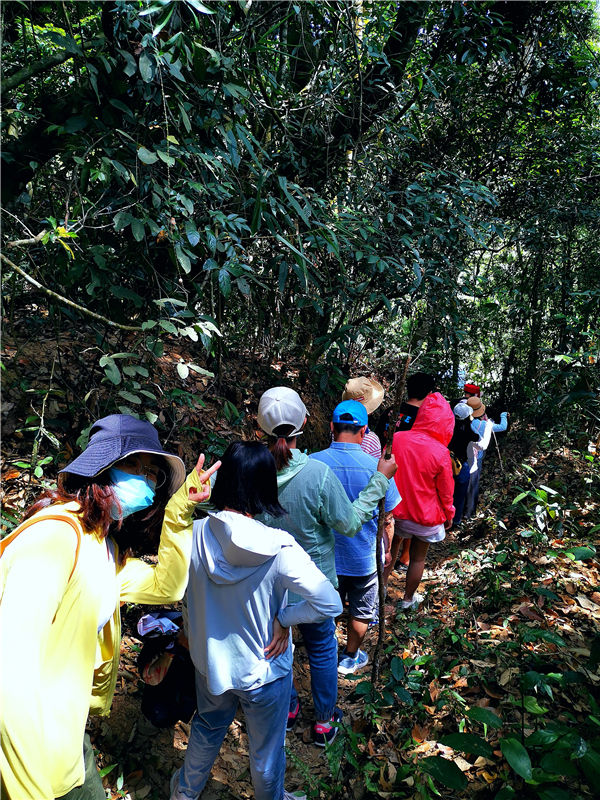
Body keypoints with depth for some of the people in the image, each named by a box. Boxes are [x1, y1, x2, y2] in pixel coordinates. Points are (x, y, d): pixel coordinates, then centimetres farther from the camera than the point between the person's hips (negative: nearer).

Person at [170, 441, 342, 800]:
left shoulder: (194, 534, -21)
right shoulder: (279, 550, -32)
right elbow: (330, 604, -30)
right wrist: (283, 618, -18)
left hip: (209, 661, 4)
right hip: (264, 671, -4)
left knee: (207, 729, 35)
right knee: (267, 750, 26)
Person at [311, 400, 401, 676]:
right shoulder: (376, 468, -23)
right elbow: (386, 518, -10)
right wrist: (386, 550, 9)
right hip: (364, 558, -1)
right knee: (361, 611, 23)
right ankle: (350, 658, 42)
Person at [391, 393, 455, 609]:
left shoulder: (396, 439, -15)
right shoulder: (440, 453, -22)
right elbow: (445, 491, -9)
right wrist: (448, 516, 9)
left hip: (395, 511, 2)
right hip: (425, 516, -2)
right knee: (418, 558, 18)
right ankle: (408, 599, 35)